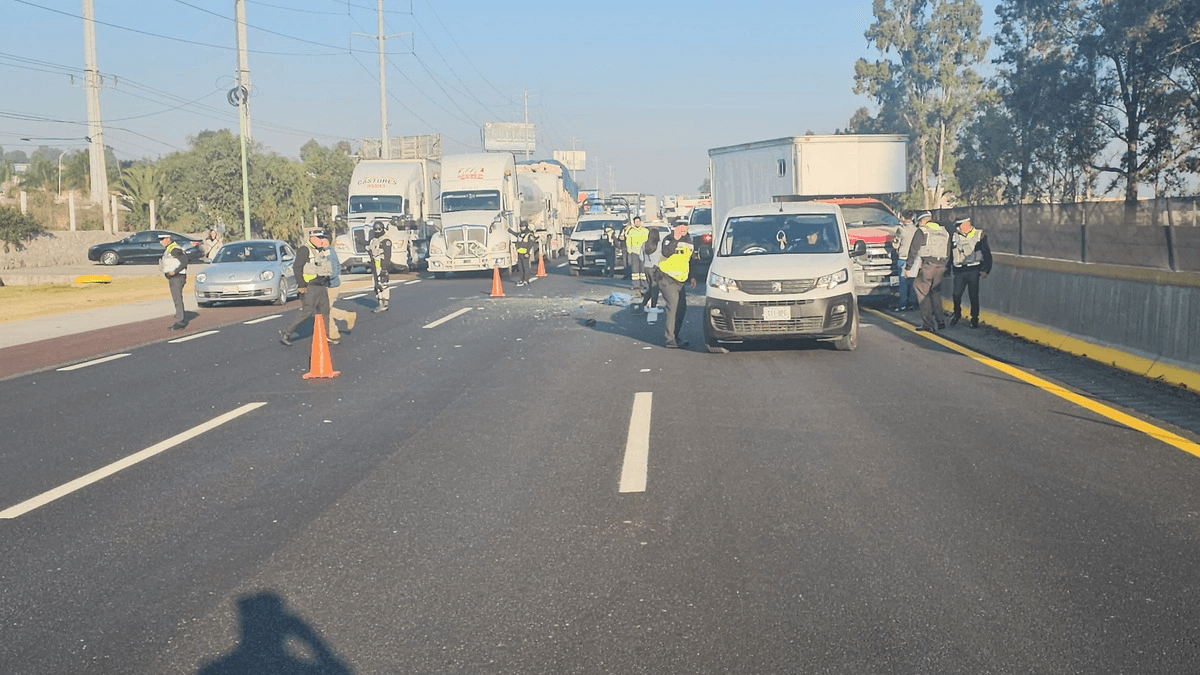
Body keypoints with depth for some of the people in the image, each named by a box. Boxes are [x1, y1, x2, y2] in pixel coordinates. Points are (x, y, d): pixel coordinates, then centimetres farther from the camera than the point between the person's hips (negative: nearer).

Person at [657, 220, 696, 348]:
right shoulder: (669, 239, -10)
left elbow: (689, 259, 24)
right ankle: (670, 340, -11)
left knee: (682, 308, 10)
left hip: (680, 280, 8)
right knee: (673, 308, -13)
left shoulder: (688, 241, 13)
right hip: (667, 280, -8)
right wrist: (675, 240, -35)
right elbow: (666, 252, -30)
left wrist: (692, 277, 22)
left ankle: (675, 336, 22)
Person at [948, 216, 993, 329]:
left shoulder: (979, 235, 0)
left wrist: (986, 270, -5)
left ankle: (974, 319, 12)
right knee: (956, 294, -5)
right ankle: (957, 313, 21)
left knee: (973, 296, 0)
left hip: (974, 270, -2)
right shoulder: (954, 238, 8)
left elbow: (987, 254, 2)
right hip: (959, 271, 2)